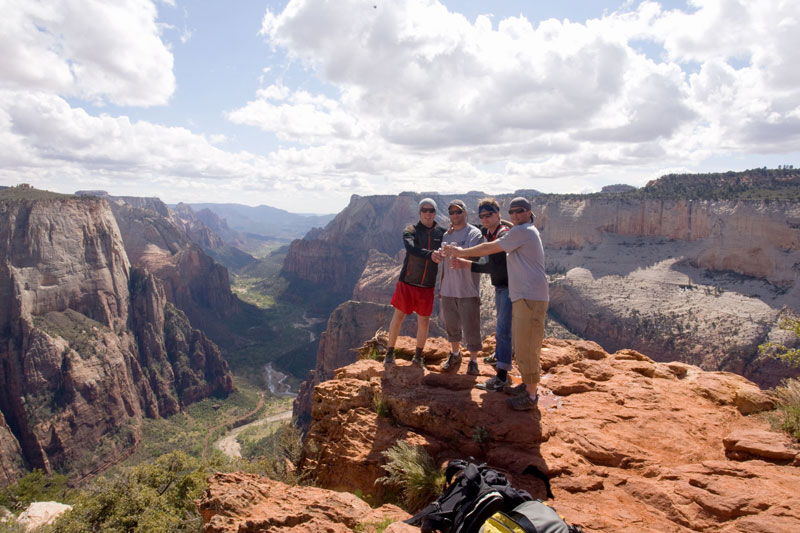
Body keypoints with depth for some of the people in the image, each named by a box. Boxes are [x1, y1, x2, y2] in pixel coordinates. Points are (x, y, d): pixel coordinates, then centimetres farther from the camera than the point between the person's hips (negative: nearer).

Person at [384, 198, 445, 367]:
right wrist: (429, 254, -41)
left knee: (424, 321, 8)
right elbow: (411, 248, -24)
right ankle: (389, 353, 22)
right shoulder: (410, 230, -6)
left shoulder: (441, 232, 2)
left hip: (427, 286, 2)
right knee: (398, 317, 6)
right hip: (407, 282, -2)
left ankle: (418, 356, 26)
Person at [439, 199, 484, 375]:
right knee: (451, 326, 17)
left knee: (471, 328, 0)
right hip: (448, 290, 6)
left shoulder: (474, 233, -6)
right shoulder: (447, 235, 13)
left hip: (468, 290, -6)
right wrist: (441, 285, 17)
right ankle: (455, 355, 35)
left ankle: (473, 361, 14)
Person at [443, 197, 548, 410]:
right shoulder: (527, 232, 20)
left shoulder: (523, 231, -12)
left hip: (531, 298, -11)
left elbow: (489, 249, -10)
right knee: (520, 346, 19)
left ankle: (531, 396, 6)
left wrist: (461, 252, 0)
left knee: (526, 348, -4)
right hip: (522, 297, 11)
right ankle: (527, 386, 32)